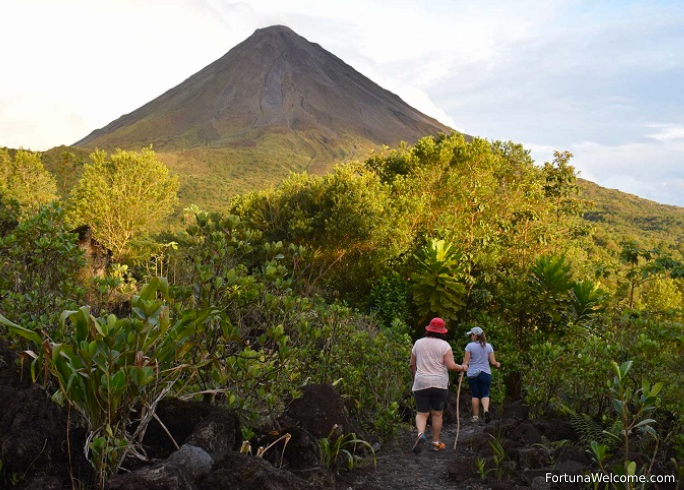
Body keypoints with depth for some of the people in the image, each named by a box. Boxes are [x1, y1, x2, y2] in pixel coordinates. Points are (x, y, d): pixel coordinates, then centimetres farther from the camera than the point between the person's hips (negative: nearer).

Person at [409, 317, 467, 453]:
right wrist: (462, 367, 7)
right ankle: (436, 443, 18)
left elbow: (412, 365, 10)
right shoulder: (444, 345, -5)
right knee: (437, 414, 12)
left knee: (421, 414, 5)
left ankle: (420, 434, -21)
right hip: (439, 384, -1)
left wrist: (414, 377, 27)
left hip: (421, 384, 1)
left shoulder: (418, 343, 5)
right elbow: (451, 366, -12)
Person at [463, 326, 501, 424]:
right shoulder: (488, 346, 2)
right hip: (486, 373, 1)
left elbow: (466, 361, -7)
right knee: (485, 394, 5)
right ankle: (486, 410, -21)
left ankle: (476, 416, 10)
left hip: (472, 374, -1)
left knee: (475, 395, 7)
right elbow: (493, 362, 2)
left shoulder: (470, 346, -5)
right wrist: (497, 364, 23)